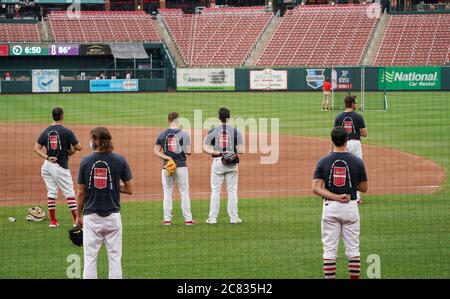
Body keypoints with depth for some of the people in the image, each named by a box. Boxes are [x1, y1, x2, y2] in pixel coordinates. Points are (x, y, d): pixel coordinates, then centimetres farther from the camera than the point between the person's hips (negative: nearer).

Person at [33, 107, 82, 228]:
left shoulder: (46, 131, 4)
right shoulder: (67, 131, -10)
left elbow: (37, 148, 1)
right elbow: (78, 147, -8)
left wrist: (47, 157, -7)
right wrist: (72, 149, 12)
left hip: (47, 165, 5)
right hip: (61, 167, -5)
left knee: (51, 192, 11)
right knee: (69, 193, 0)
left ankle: (53, 220, 12)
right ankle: (77, 220, -2)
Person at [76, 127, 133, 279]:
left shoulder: (86, 161, -4)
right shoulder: (120, 161, -4)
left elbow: (81, 193, 0)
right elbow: (129, 189, -2)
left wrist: (79, 215, 11)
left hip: (91, 216, 0)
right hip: (113, 215, 0)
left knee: (90, 258, 4)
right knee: (114, 257, 6)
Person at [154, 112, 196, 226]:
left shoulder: (162, 135, 1)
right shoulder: (183, 134, -6)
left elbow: (156, 151, -2)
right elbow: (188, 152, -9)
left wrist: (167, 157, -6)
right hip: (181, 166, -2)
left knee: (167, 193, 8)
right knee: (184, 193, 5)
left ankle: (167, 219, 7)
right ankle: (188, 218, 5)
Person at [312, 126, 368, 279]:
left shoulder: (323, 161, -4)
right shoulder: (357, 162, -5)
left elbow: (316, 188, -11)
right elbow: (364, 188, 3)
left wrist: (335, 197, -13)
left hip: (330, 208, 0)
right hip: (351, 207, 0)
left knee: (330, 249, 4)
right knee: (353, 249, 7)